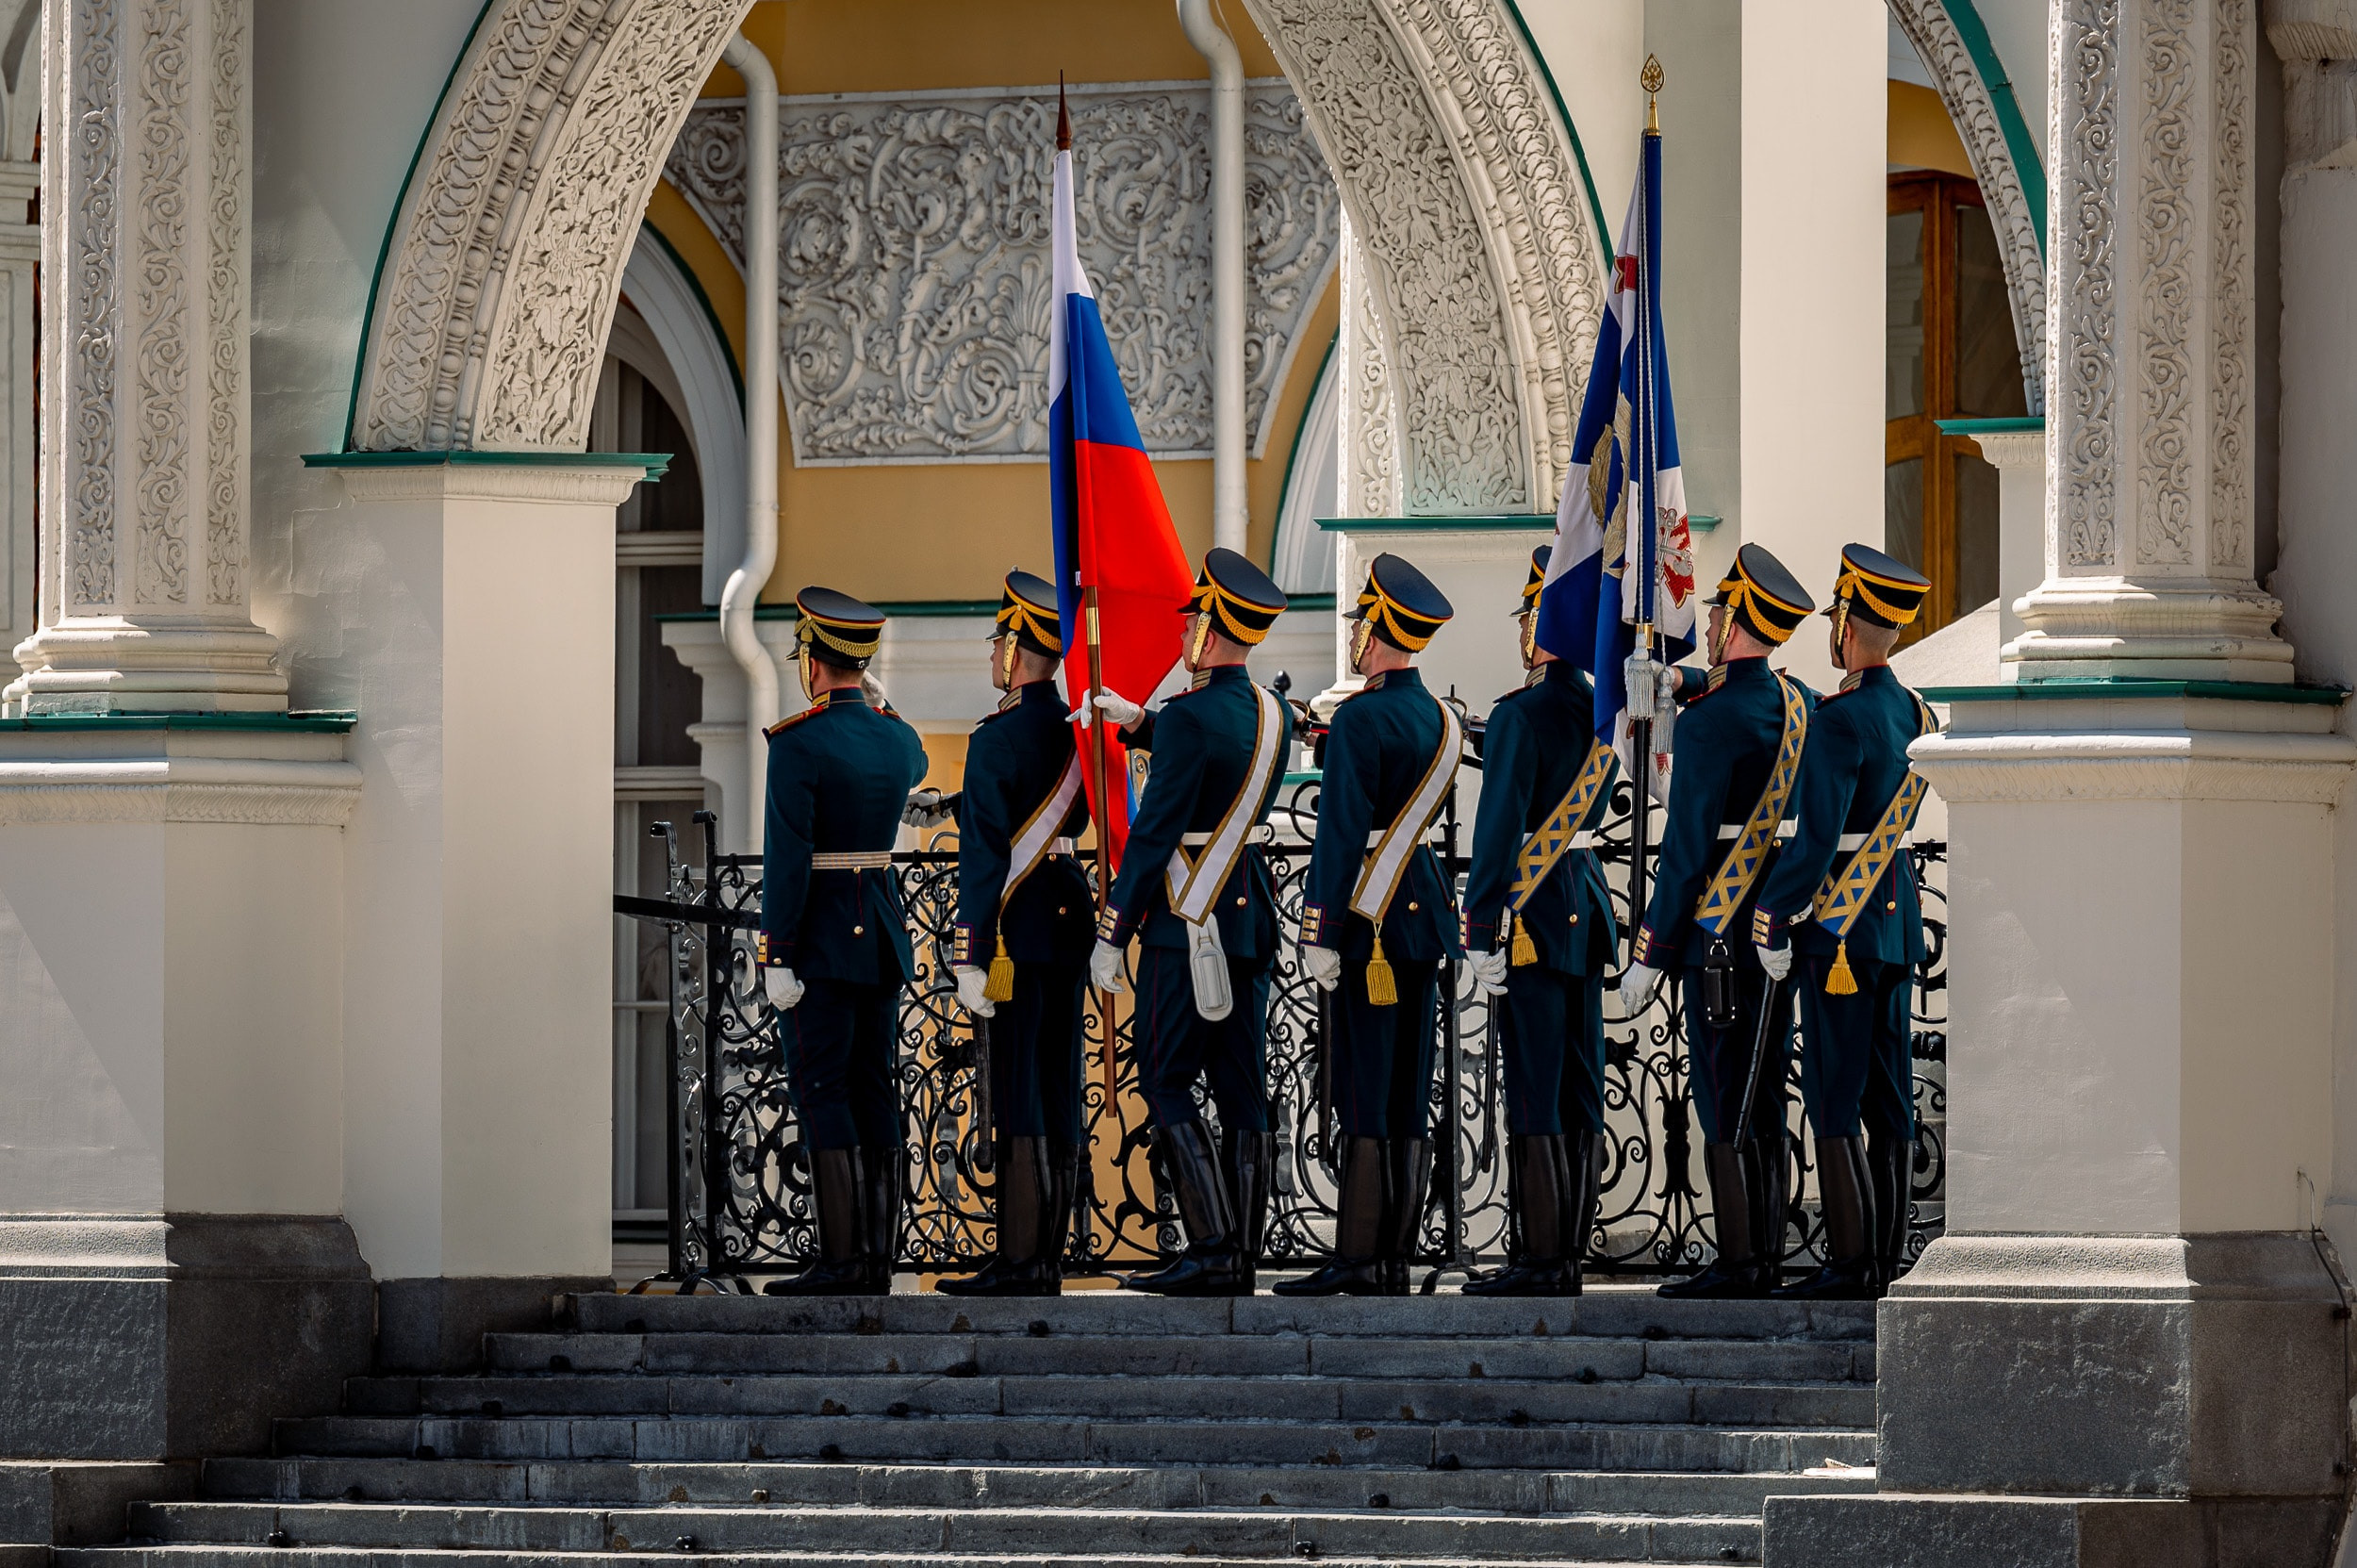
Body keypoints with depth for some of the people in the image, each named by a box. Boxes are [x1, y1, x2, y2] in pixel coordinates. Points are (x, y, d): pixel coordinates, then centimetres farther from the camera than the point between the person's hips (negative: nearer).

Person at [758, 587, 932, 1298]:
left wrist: (776, 958, -16)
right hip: (884, 937, 7)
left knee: (821, 1093, -5)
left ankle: (842, 1259, -10)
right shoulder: (898, 739, 6)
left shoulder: (797, 744, -15)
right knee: (873, 1092, 8)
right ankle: (877, 1261, 7)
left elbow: (788, 859, -18)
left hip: (820, 940, -7)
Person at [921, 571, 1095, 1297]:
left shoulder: (997, 739, -15)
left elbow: (983, 855, -18)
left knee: (1016, 1099, -6)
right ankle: (1050, 1258, 13)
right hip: (1070, 924, 8)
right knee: (1059, 1097, 10)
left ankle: (1019, 1261, -7)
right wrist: (948, 806, 31)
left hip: (1014, 930, -8)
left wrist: (969, 958, -18)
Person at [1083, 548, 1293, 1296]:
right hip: (1254, 919, 8)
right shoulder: (1275, 714, 7)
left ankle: (1211, 1248, -12)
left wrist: (1111, 934, -13)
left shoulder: (1190, 719, -17)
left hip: (1187, 924, -8)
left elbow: (1154, 833, -17)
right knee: (1242, 1091, 7)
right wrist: (1138, 722, 33)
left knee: (1165, 1086, -3)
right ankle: (1242, 1259, 6)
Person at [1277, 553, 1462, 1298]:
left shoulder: (1360, 718, -13)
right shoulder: (1442, 719, 11)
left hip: (1372, 921, -8)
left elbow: (1342, 831, -17)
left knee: (1363, 1096, -8)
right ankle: (1396, 1260, 9)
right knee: (1408, 1097, 8)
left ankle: (1356, 1259, -9)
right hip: (1425, 915, 8)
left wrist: (1320, 934, -16)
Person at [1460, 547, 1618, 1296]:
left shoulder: (1521, 715, -15)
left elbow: (1498, 831, -18)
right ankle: (1570, 1253, 11)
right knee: (1579, 1084, 9)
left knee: (1534, 1088, -6)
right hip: (1589, 899, 8)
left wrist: (1483, 937, -16)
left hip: (1533, 913, -8)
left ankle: (1540, 1258, -7)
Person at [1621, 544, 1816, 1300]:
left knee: (1722, 1105, -5)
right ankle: (1767, 1256, 15)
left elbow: (1687, 848, -18)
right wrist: (1686, 680, 40)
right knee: (1763, 1101, 12)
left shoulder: (1709, 722, -17)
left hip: (1722, 936, -8)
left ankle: (1735, 1265, -6)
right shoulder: (1801, 701, 6)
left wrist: (1646, 956, -13)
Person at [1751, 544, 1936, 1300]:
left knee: (1834, 1096, -6)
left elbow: (1817, 837, -22)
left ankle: (1850, 1260, -8)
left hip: (1840, 922, -9)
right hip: (1899, 916, 9)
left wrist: (1772, 920, -15)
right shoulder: (1916, 714, 10)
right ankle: (1888, 1256, 12)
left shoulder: (1841, 720, -17)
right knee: (1887, 1091, 10)